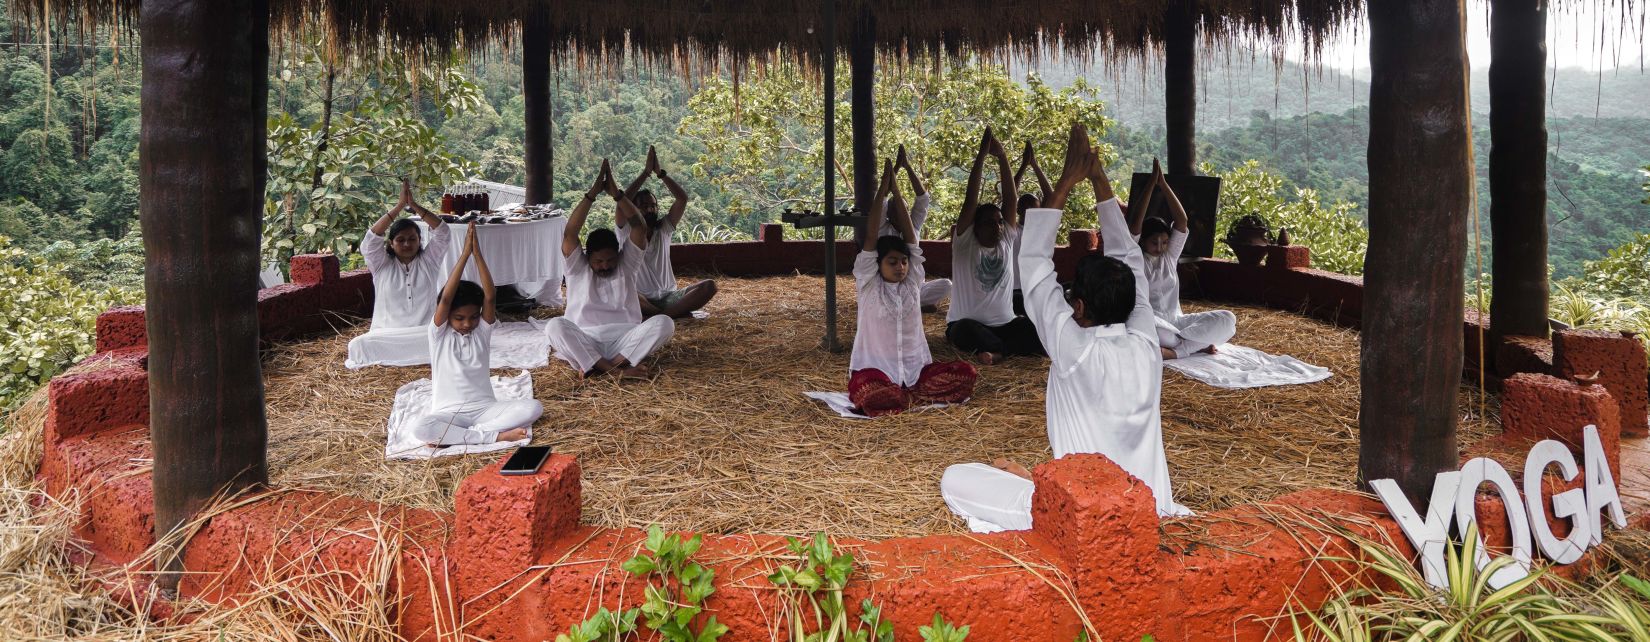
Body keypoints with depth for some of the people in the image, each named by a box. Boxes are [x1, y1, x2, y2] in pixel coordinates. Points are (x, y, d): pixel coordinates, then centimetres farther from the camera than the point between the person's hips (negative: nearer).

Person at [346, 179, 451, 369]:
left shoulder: (428, 261, 9)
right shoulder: (382, 265, 7)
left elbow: (443, 234, -4)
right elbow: (371, 239, -9)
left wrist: (414, 205, -12)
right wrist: (400, 205, -14)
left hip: (424, 334, 2)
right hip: (387, 337, -2)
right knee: (359, 345, -32)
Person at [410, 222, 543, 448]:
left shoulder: (482, 331, 4)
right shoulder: (439, 334, -2)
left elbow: (489, 297, -12)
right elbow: (445, 299, -18)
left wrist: (477, 254, -20)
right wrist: (465, 254, -22)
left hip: (484, 409, 3)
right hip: (448, 413, -3)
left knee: (533, 407, -24)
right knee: (421, 428, -37)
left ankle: (454, 437, -23)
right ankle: (496, 435, -30)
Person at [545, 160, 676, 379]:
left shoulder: (627, 266, 11)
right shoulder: (578, 269, 7)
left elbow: (640, 228, -2)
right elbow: (570, 233, -8)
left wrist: (616, 194, -10)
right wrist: (592, 194, -11)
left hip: (625, 341, 1)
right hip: (585, 343, -1)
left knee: (663, 322, -26)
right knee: (555, 326, -32)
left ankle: (598, 366, -33)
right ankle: (618, 368, -39)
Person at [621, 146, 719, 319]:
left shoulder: (663, 229, 11)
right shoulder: (627, 232, 3)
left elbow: (682, 198, -1)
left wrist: (660, 172, -9)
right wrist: (646, 172, -14)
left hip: (669, 296, 3)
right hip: (642, 300, -3)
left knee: (709, 286, -21)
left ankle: (661, 316, -31)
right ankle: (678, 313, -31)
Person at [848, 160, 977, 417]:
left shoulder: (913, 282, 8)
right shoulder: (868, 285, -2)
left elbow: (910, 235, 3)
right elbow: (871, 237, -9)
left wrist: (895, 190, 3)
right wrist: (883, 189, -8)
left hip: (915, 370, 5)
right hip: (876, 369, -5)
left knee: (965, 373, -18)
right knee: (869, 395, -39)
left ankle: (899, 396, -14)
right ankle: (918, 397, -13)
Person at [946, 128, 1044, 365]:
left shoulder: (1007, 241, 7)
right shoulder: (964, 243, -3)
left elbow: (1011, 200, -2)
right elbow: (970, 201, -13)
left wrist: (1002, 158, -11)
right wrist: (981, 155, -17)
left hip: (1004, 324, 4)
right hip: (967, 324, -4)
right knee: (966, 331, -39)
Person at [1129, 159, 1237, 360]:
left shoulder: (1170, 256, 12)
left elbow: (1182, 221, 0)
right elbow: (1135, 224, -15)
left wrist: (1163, 184, -6)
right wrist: (1151, 184, -15)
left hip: (1175, 320, 5)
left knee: (1228, 320, -18)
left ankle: (1171, 350, -28)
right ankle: (1197, 344, -26)